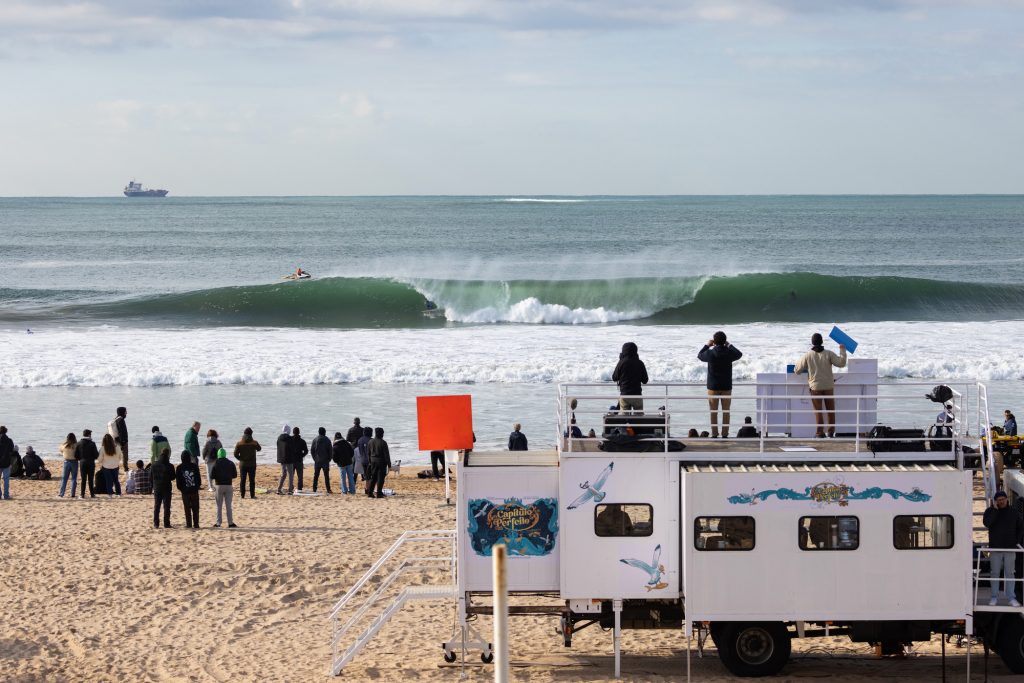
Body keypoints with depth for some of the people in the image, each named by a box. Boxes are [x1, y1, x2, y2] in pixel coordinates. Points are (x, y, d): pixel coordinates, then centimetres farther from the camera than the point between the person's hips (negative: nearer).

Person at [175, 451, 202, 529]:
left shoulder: (179, 468, -4)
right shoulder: (194, 466, -4)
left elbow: (178, 480, -1)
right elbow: (198, 478, 0)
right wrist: (198, 486, 13)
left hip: (185, 491, 0)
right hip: (194, 490, 1)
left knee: (187, 509, 5)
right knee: (195, 509, 7)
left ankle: (189, 524, 2)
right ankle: (196, 524, 4)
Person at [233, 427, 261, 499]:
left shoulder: (239, 443, -5)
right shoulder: (254, 443, -7)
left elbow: (235, 454, -5)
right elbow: (259, 449, 13)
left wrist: (241, 459, 10)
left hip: (242, 464, 1)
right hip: (252, 464, -1)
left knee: (242, 480, 7)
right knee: (252, 480, 4)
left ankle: (242, 495, 6)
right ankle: (252, 495, 3)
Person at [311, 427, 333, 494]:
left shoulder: (315, 440, -1)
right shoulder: (327, 440, -5)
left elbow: (312, 450, 1)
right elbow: (331, 450, -3)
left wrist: (315, 458, 10)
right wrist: (329, 459, 8)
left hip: (317, 461, 1)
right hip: (325, 461, -1)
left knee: (316, 476, 8)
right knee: (326, 476, 1)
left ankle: (314, 490, 6)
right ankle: (328, 490, -3)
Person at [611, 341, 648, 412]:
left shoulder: (622, 363, -7)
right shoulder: (640, 363, -3)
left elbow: (614, 378, 3)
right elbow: (645, 380, 4)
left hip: (624, 395, -1)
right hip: (637, 395, 1)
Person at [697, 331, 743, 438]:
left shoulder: (710, 353, -12)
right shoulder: (729, 353, -8)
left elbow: (699, 356, 11)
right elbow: (739, 354, 15)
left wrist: (707, 345, 20)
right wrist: (729, 345, 25)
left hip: (713, 386, -1)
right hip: (726, 387, 1)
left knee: (713, 412, 5)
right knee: (726, 412, 7)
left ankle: (714, 434, 3)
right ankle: (725, 434, 5)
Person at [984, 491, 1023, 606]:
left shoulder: (1013, 512, 8)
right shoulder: (990, 511, 2)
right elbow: (987, 523, -18)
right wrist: (995, 509, -18)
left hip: (1010, 549, 1)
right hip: (995, 548, -1)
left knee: (1009, 573, 2)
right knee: (994, 573, 2)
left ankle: (1011, 598, 3)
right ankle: (994, 597, 8)